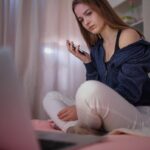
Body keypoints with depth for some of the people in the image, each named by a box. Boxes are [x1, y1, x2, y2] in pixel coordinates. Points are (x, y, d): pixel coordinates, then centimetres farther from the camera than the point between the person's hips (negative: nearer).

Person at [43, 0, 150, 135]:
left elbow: (129, 92, -17)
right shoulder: (96, 48, 13)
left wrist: (81, 109, -20)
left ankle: (77, 131, -9)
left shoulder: (128, 35, -5)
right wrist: (86, 61, 0)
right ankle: (78, 132, -23)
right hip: (108, 119, 7)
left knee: (89, 89, -35)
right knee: (51, 97, 4)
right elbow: (97, 94, 8)